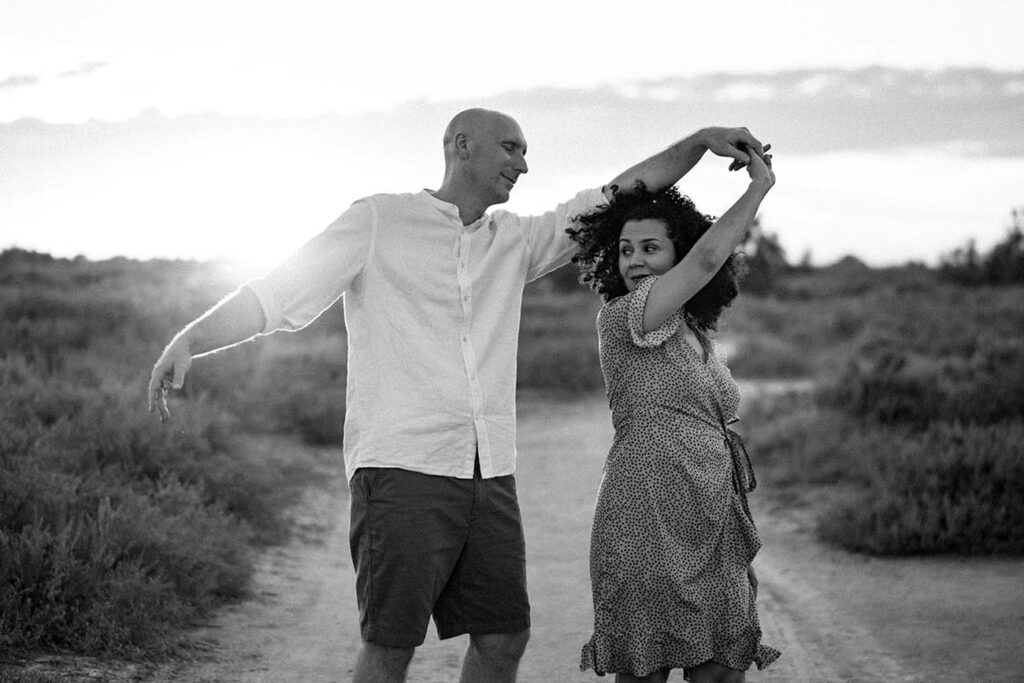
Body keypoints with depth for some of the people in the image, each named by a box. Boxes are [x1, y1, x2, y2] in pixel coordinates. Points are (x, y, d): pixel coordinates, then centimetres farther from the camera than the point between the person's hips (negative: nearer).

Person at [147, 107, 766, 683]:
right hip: (402, 468, -6)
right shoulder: (379, 221, 2)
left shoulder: (515, 242, 18)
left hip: (491, 476, 6)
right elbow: (280, 293, -3)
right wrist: (190, 339, -16)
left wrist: (699, 142, 16)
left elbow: (615, 200, 22)